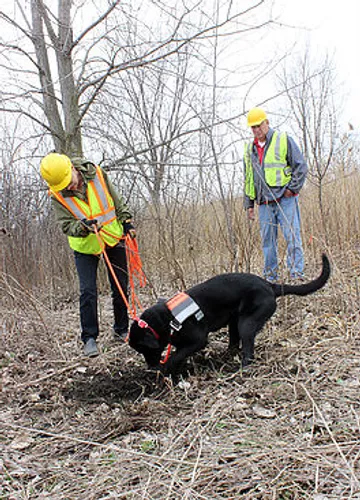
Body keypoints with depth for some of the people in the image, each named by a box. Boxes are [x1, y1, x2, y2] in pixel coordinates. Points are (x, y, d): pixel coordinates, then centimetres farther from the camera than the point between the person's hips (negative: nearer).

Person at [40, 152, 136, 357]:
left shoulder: (96, 173, -14)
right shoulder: (57, 195, -17)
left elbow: (117, 201, -1)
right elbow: (66, 225, -19)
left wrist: (127, 222, -1)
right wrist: (83, 226, -39)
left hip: (113, 239, 2)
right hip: (85, 246, -2)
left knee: (121, 288, 7)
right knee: (88, 292, -10)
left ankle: (122, 330, 23)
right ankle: (89, 338, 2)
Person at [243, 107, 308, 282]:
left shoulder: (284, 140, 2)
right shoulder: (249, 149, 17)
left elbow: (301, 166, 0)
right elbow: (248, 180, 21)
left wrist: (292, 188, -9)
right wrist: (249, 204, 15)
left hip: (285, 200, -4)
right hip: (264, 203, 4)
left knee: (292, 236, -8)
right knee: (267, 240, 4)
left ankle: (296, 272, -4)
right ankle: (270, 277, 11)